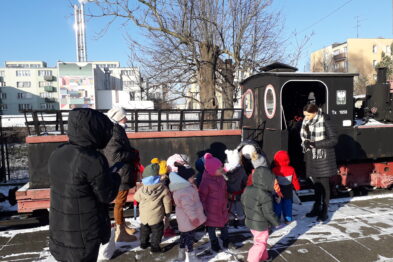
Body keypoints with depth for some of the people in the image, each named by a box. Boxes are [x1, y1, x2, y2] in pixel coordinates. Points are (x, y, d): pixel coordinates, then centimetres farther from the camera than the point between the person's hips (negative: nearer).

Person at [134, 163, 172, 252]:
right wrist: (167, 213, 6)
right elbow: (167, 202, -8)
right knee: (157, 231, 14)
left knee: (144, 229, 25)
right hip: (156, 217, -3)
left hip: (143, 216, 4)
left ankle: (143, 243, 40)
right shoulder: (163, 188, -16)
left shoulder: (142, 189, -11)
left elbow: (136, 197, 9)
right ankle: (155, 246, 18)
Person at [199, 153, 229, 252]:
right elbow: (202, 196, -18)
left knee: (224, 224, 22)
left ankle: (225, 240, 46)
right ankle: (214, 243, 40)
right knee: (212, 226, 16)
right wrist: (203, 209, -14)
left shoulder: (221, 177, -6)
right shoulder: (206, 181, -27)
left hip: (222, 207, 6)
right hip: (211, 209, -6)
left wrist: (226, 202, 16)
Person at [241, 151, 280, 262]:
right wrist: (276, 222, -4)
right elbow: (269, 213, -22)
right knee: (260, 243, 11)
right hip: (260, 224, -8)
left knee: (261, 240, 27)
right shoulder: (265, 196, -28)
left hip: (250, 221, 8)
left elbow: (243, 201, 8)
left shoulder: (247, 189, -7)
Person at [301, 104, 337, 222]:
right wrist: (305, 143, -2)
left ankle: (324, 211, 16)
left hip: (323, 157, -6)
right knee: (315, 183, 15)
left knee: (324, 184, 4)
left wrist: (315, 144, -21)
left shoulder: (324, 122, -15)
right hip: (311, 156, 6)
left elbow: (333, 140, -15)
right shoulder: (306, 122, 3)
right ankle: (317, 208, 29)